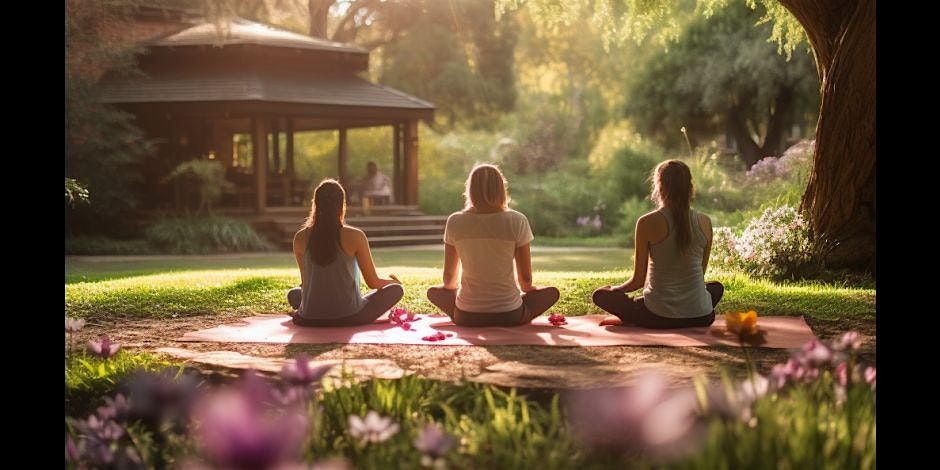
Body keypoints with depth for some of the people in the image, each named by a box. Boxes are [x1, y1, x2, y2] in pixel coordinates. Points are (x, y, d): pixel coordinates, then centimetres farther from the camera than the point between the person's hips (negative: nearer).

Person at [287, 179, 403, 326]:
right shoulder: (355, 237, -11)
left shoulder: (300, 238, -3)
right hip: (349, 317, -2)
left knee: (293, 294, 36)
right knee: (396, 289, 14)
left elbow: (305, 281, 11)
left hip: (309, 319, 3)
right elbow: (373, 282, -3)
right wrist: (393, 281, 20)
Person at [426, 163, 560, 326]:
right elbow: (526, 279, -2)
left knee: (433, 292, 30)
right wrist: (524, 288, 22)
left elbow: (449, 278, 6)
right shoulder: (517, 222, -8)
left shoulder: (455, 222, -4)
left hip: (467, 317, 1)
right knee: (552, 292, 23)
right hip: (509, 316, 0)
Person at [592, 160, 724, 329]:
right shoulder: (704, 222, 1)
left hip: (659, 317, -2)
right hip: (700, 316, 2)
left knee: (600, 295, 20)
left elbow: (638, 280, -3)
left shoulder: (648, 223, -9)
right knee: (717, 287, 38)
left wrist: (614, 289, 18)